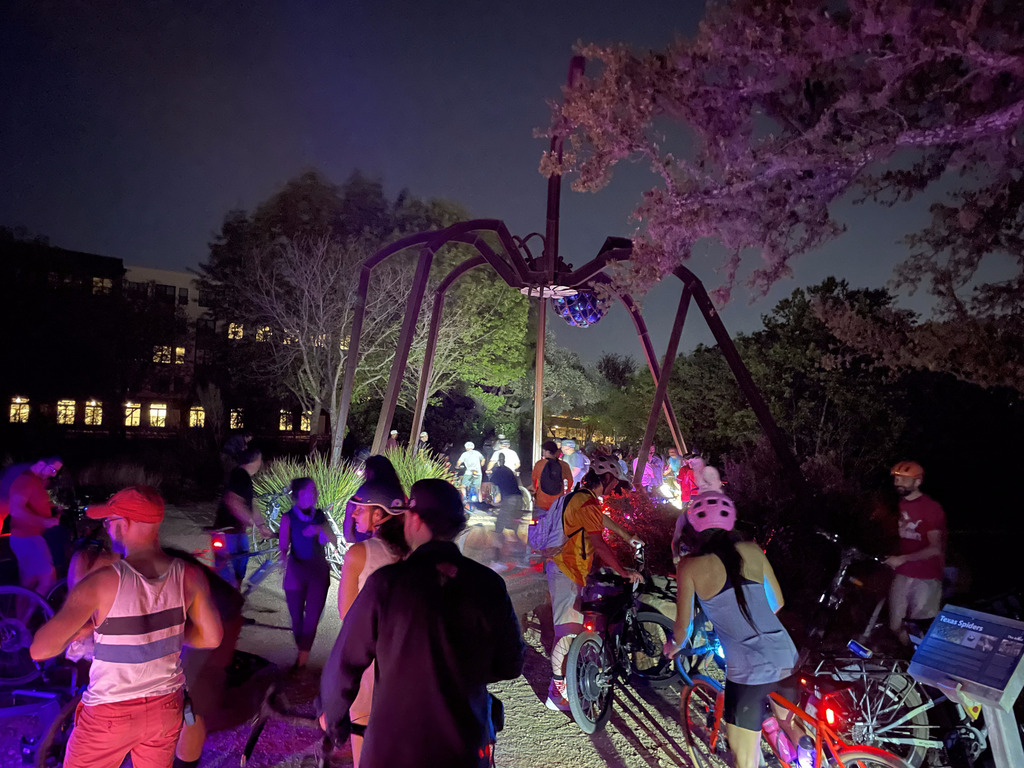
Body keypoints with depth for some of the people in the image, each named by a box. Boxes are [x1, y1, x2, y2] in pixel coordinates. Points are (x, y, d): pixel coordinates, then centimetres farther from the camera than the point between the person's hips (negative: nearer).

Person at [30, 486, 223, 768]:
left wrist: (89, 626, -3)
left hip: (109, 715, -3)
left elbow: (40, 649, -19)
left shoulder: (101, 583, -22)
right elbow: (212, 638, -3)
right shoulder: (190, 576, -11)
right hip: (167, 710, 3)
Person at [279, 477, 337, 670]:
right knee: (296, 616, 6)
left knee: (312, 616, -5)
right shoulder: (288, 518, -3)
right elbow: (283, 547, -8)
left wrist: (321, 529, -19)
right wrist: (285, 559, -29)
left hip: (319, 572, 1)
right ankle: (302, 651, 27)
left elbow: (334, 541, 0)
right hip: (296, 572, -1)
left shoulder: (319, 515, 4)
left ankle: (303, 655, 6)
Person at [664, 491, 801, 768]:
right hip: (785, 658, 5)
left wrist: (674, 645, 20)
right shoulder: (752, 550, 3)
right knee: (791, 726, 31)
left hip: (747, 671, -4)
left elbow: (683, 626, -2)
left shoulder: (690, 566, -7)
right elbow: (777, 602, 14)